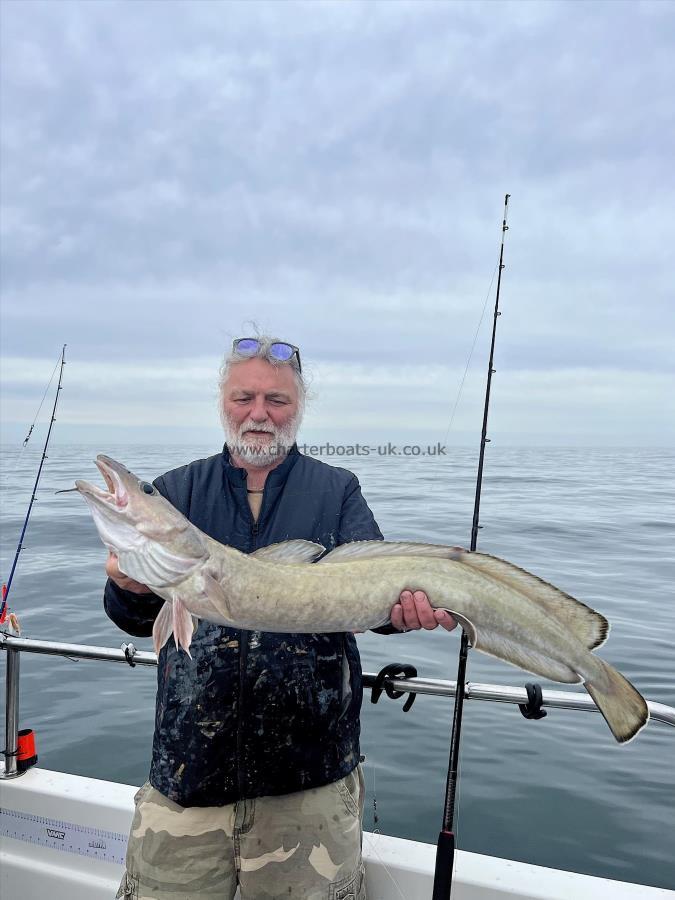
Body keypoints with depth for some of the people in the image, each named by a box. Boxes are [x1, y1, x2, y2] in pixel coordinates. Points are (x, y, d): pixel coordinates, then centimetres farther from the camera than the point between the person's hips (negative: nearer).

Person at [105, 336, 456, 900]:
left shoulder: (337, 491, 3)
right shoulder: (177, 491, 5)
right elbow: (138, 619, -2)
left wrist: (403, 607, -33)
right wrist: (132, 587, -25)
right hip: (187, 773, 1)